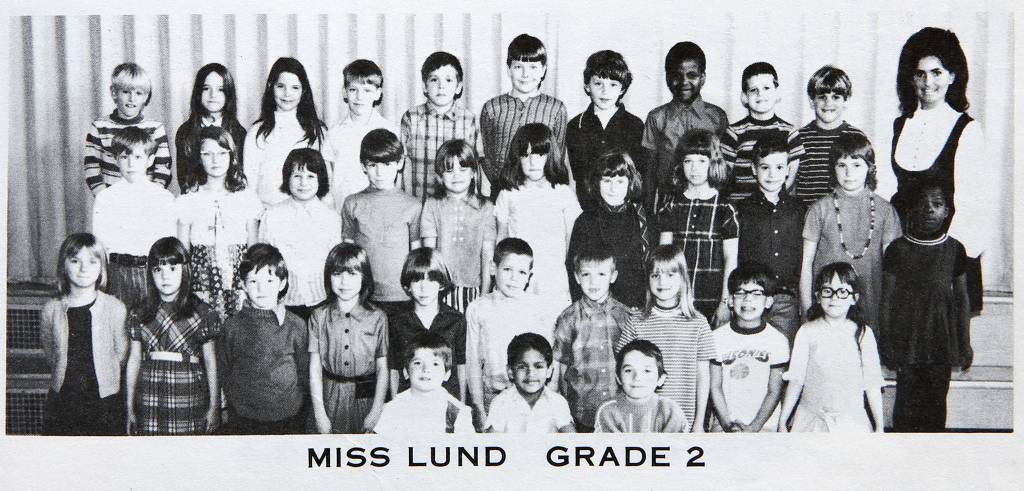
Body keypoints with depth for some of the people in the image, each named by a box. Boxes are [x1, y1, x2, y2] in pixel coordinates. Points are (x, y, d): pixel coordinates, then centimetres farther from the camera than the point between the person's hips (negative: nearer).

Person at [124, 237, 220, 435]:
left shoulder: (203, 314, 0)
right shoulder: (140, 315, 8)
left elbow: (211, 363, 3)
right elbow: (133, 361, 12)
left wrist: (214, 408, 2)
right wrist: (129, 409, 11)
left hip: (189, 404, -2)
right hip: (148, 402, 2)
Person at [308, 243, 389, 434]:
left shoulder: (377, 317, -2)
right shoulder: (319, 316, 0)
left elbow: (382, 368, -1)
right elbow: (314, 368, -1)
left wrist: (376, 412, -6)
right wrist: (320, 414, -5)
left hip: (366, 397, 0)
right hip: (330, 397, 0)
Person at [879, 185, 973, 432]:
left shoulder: (954, 249, 4)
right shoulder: (898, 249, -2)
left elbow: (962, 298, 9)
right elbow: (887, 298, 0)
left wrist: (965, 344, 8)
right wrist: (885, 342, -2)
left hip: (941, 337, 2)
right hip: (907, 335, -1)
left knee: (936, 399, 4)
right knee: (906, 399, 0)